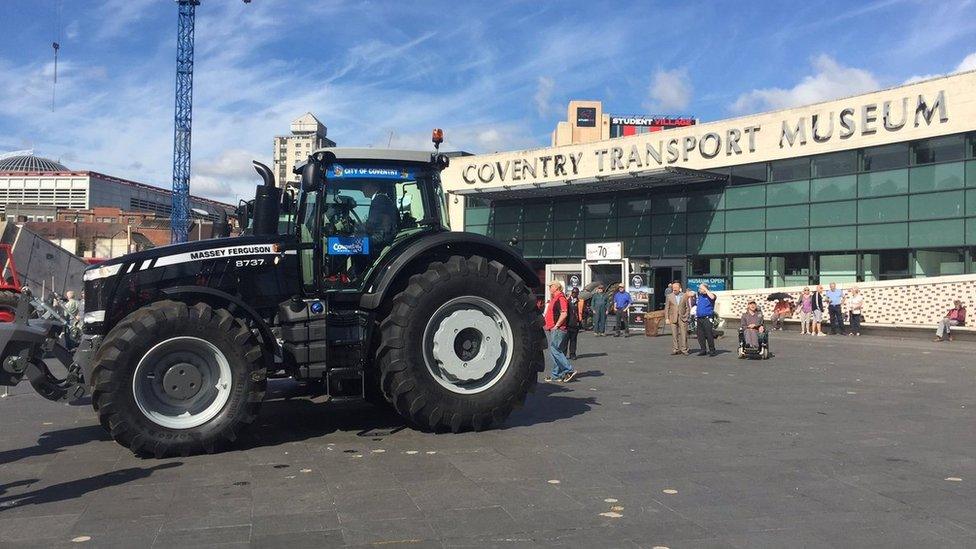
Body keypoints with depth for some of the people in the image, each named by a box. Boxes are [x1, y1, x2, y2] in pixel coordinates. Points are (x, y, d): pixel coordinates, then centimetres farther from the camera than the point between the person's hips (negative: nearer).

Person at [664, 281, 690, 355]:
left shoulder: (684, 296, 8)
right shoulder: (669, 297, 7)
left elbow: (687, 307, 9)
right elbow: (666, 308, 7)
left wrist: (686, 316, -1)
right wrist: (666, 318, -1)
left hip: (683, 318, 0)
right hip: (673, 318, 0)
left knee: (684, 334, -3)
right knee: (674, 334, -1)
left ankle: (684, 350, 3)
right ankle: (675, 350, 4)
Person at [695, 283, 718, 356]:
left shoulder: (709, 296, -4)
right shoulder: (699, 296, 17)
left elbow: (712, 297, -29)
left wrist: (705, 289, -18)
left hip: (707, 318, -7)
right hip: (699, 319, 7)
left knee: (709, 335, -7)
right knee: (700, 335, 7)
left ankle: (712, 350, -1)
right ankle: (702, 350, 15)